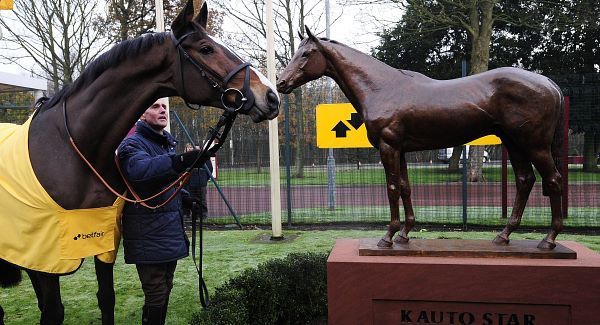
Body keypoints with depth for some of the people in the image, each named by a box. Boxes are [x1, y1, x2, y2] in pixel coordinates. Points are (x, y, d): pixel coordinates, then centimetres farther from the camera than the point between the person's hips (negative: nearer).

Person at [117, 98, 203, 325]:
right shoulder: (133, 143, -11)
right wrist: (178, 161, -50)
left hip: (170, 234, 9)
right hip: (149, 237, -8)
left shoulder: (168, 144, 16)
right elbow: (138, 170, -36)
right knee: (156, 295, -5)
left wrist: (185, 198, 8)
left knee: (165, 290, 18)